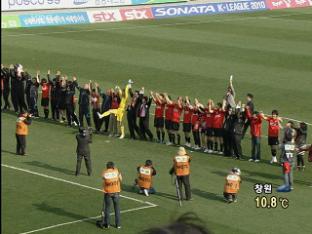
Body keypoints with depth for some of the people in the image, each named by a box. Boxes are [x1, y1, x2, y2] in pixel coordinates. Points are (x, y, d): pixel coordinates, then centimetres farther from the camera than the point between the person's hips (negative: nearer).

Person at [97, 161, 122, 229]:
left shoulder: (104, 173, -4)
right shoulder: (116, 171, -2)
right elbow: (120, 179, 5)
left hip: (107, 192, 0)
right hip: (116, 192, 0)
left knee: (107, 208, 12)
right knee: (117, 208, 11)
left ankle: (107, 224, 16)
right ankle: (118, 224, 13)